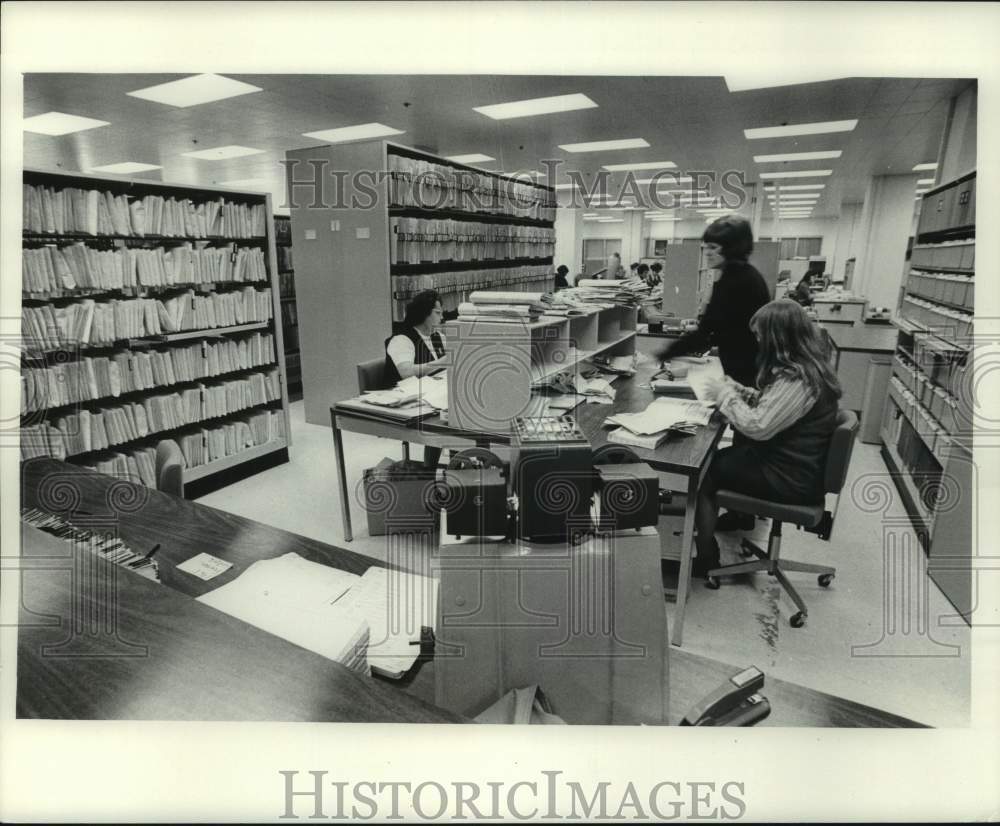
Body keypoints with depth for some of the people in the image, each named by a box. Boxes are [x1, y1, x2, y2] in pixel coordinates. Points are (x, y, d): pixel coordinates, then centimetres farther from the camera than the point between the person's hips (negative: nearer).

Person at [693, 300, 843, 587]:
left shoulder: (798, 378, -27)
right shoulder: (805, 365, 5)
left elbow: (758, 426, -27)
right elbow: (771, 406, 16)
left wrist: (725, 395, -15)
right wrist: (738, 390, 3)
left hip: (790, 479, -9)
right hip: (791, 461, 9)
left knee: (703, 472, -1)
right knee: (712, 458, 14)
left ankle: (705, 562, 9)